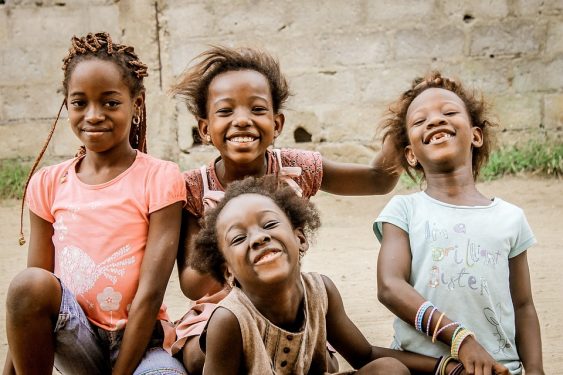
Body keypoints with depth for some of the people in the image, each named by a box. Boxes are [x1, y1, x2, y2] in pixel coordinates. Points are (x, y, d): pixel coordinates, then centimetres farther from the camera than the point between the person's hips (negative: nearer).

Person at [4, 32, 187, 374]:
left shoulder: (160, 178, -8)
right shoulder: (48, 184, 2)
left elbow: (150, 293, -13)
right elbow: (28, 298, 1)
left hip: (138, 340, -3)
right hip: (77, 338, 4)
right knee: (30, 283, -28)